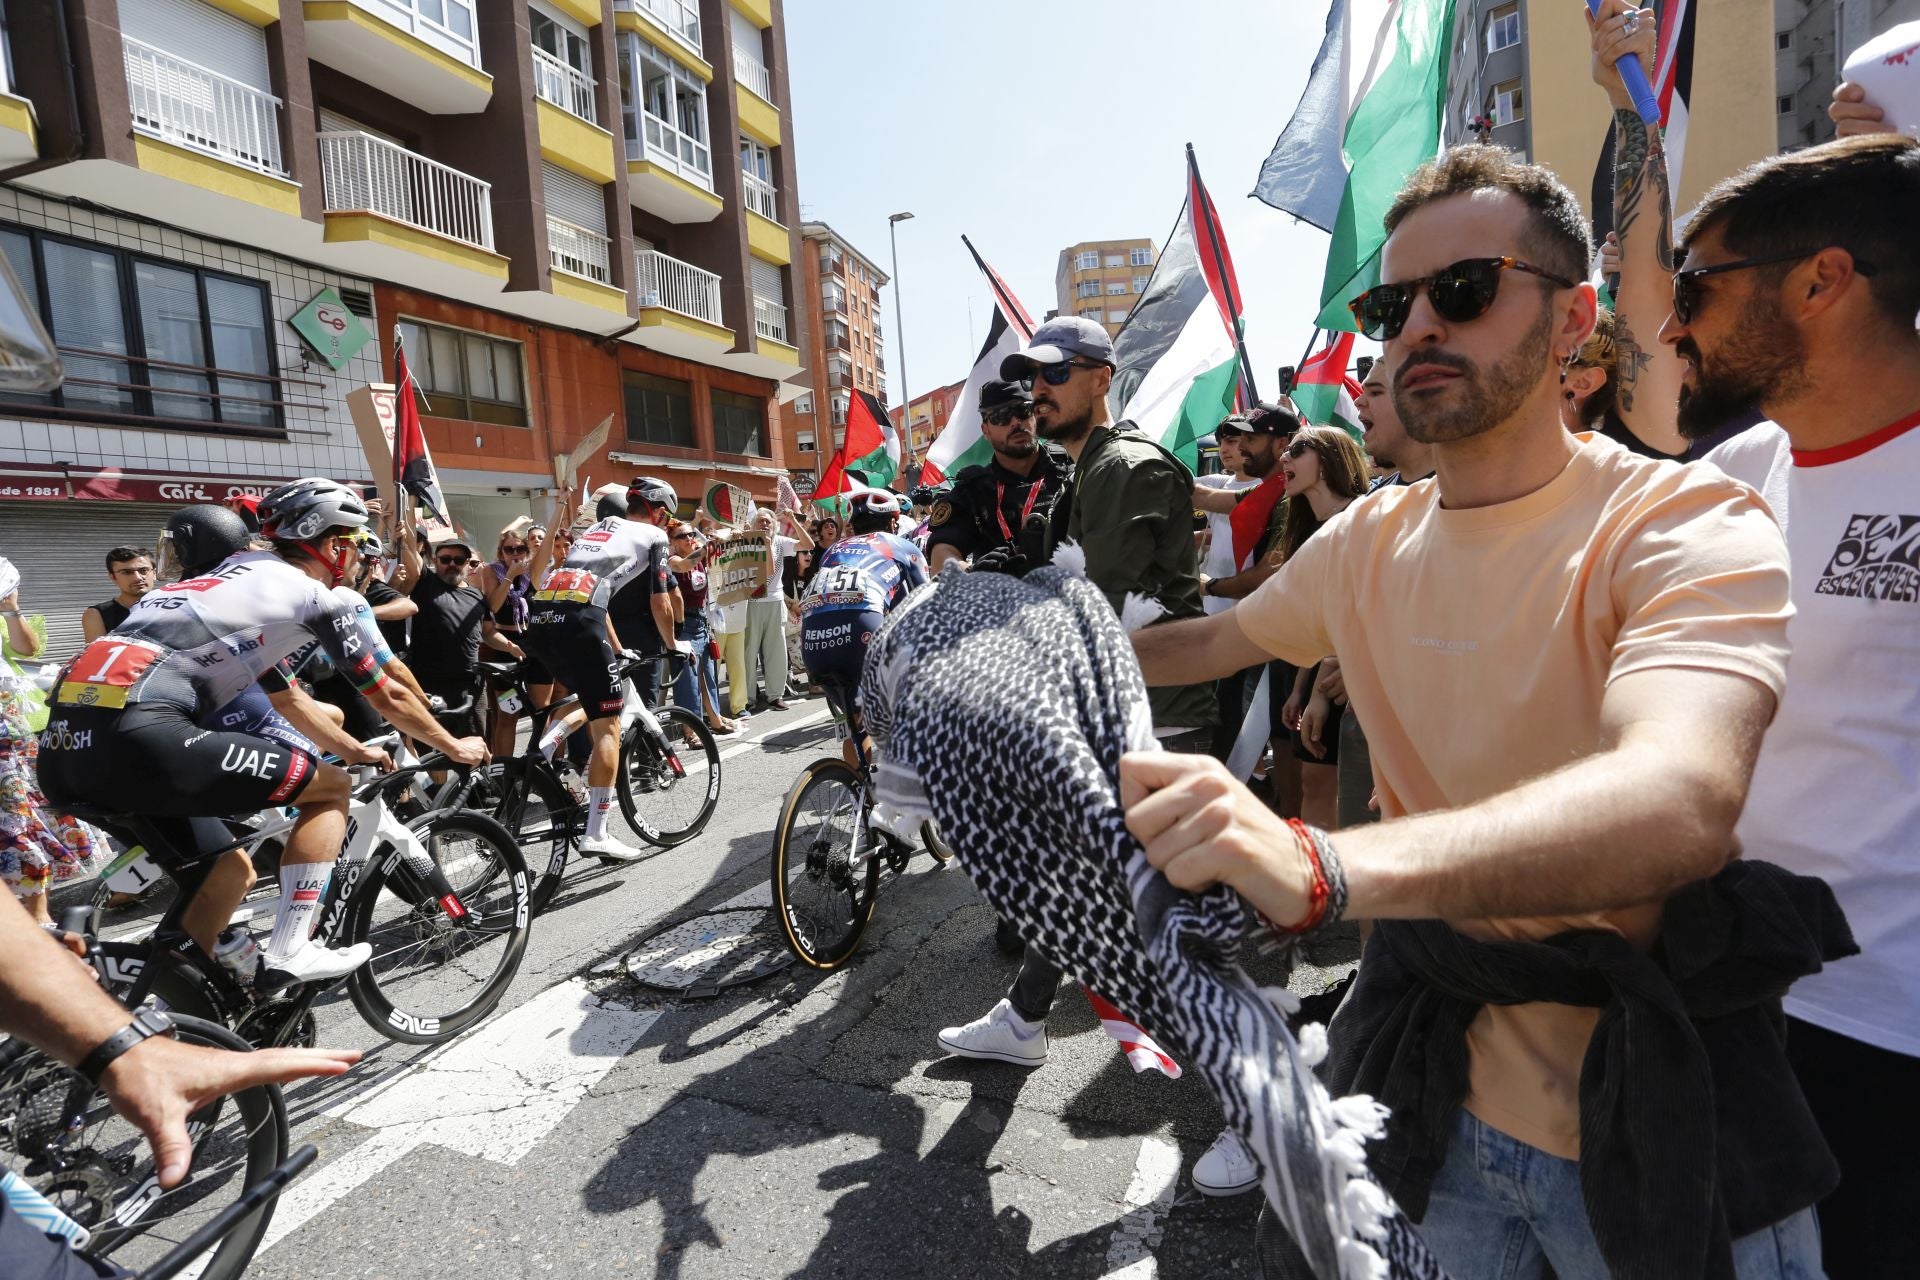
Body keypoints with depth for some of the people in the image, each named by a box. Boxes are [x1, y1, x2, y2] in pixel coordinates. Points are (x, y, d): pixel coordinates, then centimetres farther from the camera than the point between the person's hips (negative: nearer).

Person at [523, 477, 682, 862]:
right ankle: (597, 835, -1)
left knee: (594, 700, 28)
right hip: (575, 619, -7)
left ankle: (543, 750, 6)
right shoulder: (652, 535, 15)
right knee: (608, 726, 0)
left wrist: (617, 650, 46)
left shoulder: (597, 530, 34)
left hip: (540, 615, 7)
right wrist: (672, 645, 29)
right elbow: (660, 604, 12)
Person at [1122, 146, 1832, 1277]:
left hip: (1655, 1111, -4)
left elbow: (1683, 802, -39)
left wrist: (1319, 867, -54)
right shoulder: (1369, 541, -2)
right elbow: (1218, 641, 16)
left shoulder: (1687, 527, -20)